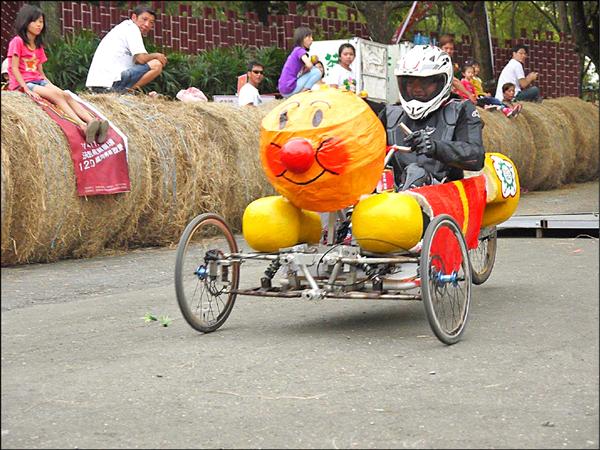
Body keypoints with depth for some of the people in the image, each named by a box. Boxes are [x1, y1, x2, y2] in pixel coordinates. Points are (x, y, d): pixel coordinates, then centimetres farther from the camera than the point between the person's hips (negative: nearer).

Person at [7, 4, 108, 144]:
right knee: (56, 95, -29)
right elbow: (14, 68, -11)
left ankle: (92, 123, -40)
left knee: (66, 96, -20)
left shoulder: (38, 46, 18)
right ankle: (82, 126, -47)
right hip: (21, 83, -7)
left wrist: (51, 85, 1)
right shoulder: (17, 42, -4)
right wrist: (27, 89, -20)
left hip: (39, 81, 7)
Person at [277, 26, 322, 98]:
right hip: (289, 89, -9)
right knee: (317, 72, -8)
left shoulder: (296, 50, 17)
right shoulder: (300, 50, -9)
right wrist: (305, 70, -4)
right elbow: (309, 65, -24)